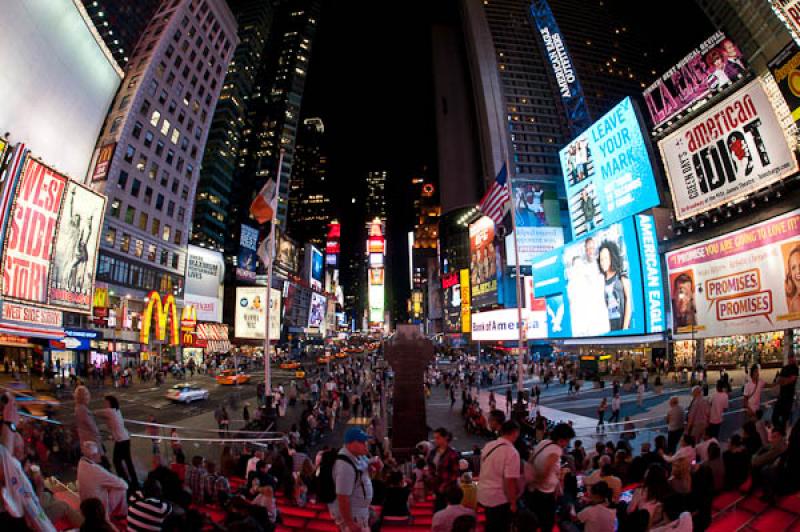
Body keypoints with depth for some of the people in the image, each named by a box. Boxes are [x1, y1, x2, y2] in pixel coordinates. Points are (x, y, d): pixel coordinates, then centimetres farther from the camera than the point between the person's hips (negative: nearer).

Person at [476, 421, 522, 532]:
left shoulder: (488, 445, 2)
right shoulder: (512, 452, -22)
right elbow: (510, 481, -23)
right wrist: (513, 503, -11)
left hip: (482, 495, 7)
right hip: (499, 500, -6)